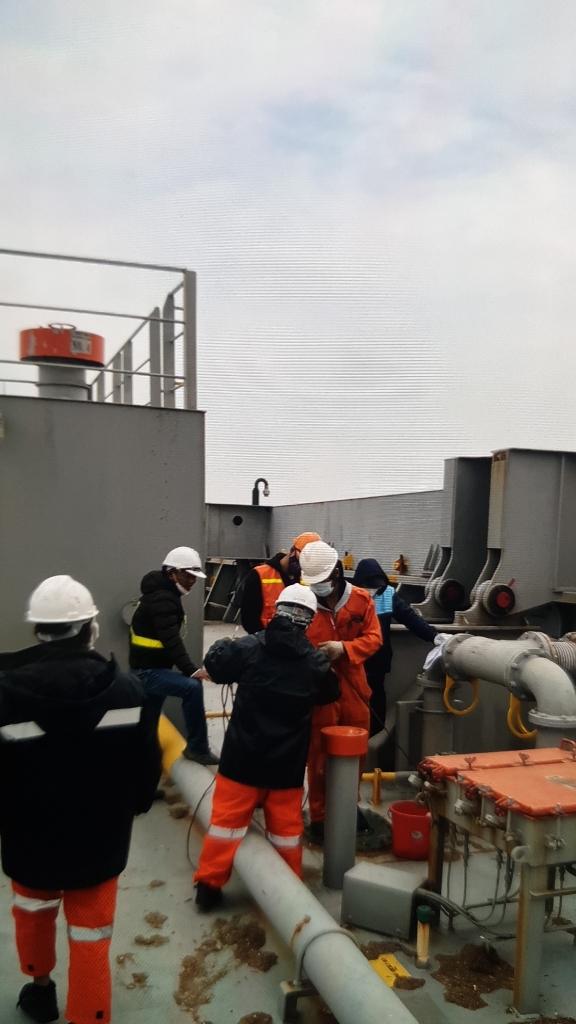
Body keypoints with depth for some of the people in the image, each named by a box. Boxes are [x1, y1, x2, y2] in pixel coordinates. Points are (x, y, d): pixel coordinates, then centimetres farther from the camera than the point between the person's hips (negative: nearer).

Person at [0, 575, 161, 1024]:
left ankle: (41, 987, 54)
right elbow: (147, 766, -8)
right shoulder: (127, 688, -19)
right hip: (100, 839, -1)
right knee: (91, 939, 15)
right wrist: (133, 806, 13)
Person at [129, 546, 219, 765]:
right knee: (192, 687, -26)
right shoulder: (162, 599, -21)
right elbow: (171, 640, -33)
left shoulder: (164, 593, 12)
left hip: (150, 667, 11)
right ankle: (197, 748, -16)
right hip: (148, 670, -11)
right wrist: (190, 669, -41)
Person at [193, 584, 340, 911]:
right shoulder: (316, 662, -7)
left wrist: (223, 645, 23)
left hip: (243, 756, 0)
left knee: (227, 817, 11)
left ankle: (209, 884, 18)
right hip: (287, 762, 1)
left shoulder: (249, 647, -12)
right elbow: (331, 694, 11)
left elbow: (215, 665, 3)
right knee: (286, 824, 15)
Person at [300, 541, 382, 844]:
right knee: (319, 756, 7)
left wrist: (344, 648, -19)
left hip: (353, 689, 4)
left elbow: (374, 637, -3)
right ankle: (319, 817, 23)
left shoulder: (361, 599, -2)